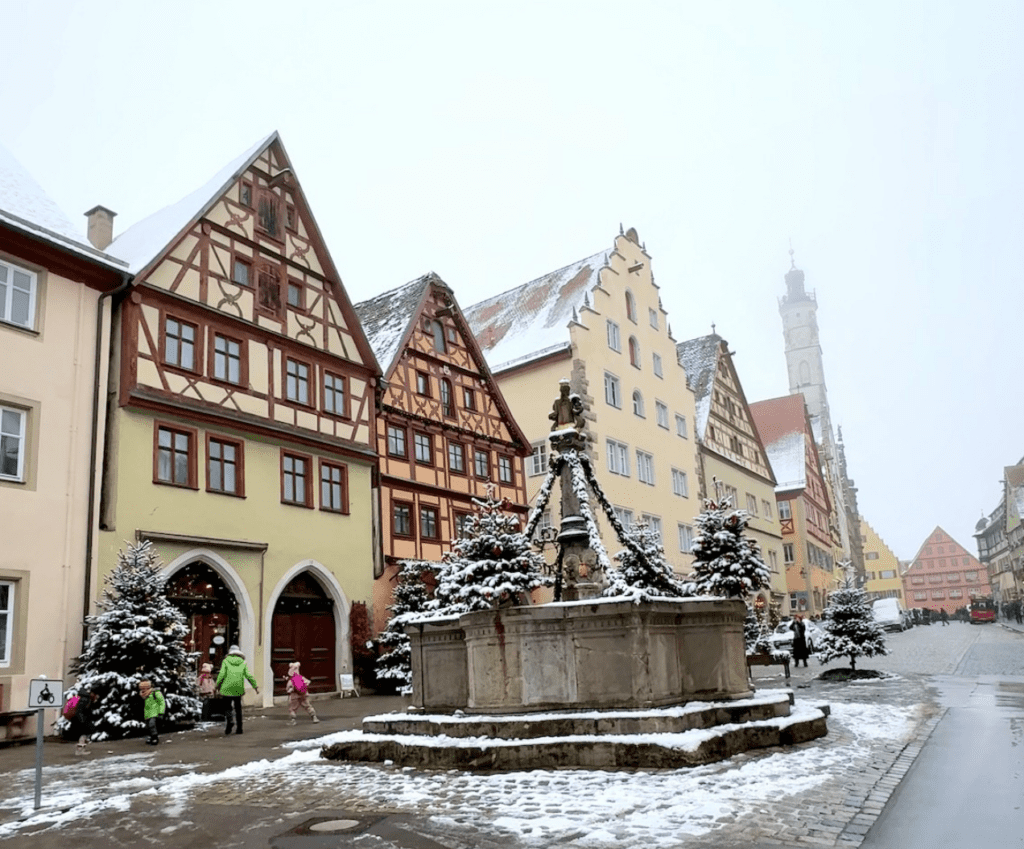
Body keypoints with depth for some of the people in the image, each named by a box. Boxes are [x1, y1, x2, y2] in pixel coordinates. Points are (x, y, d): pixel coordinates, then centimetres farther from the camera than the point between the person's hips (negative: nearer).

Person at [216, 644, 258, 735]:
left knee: (227, 706, 5)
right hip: (238, 689, 2)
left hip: (227, 688, -2)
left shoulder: (226, 661, 4)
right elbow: (248, 675, 3)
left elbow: (222, 674, -6)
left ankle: (230, 721, -22)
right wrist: (255, 686, 6)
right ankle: (239, 728, 8)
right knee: (238, 708, 11)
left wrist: (217, 685, 3)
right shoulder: (243, 663, 9)